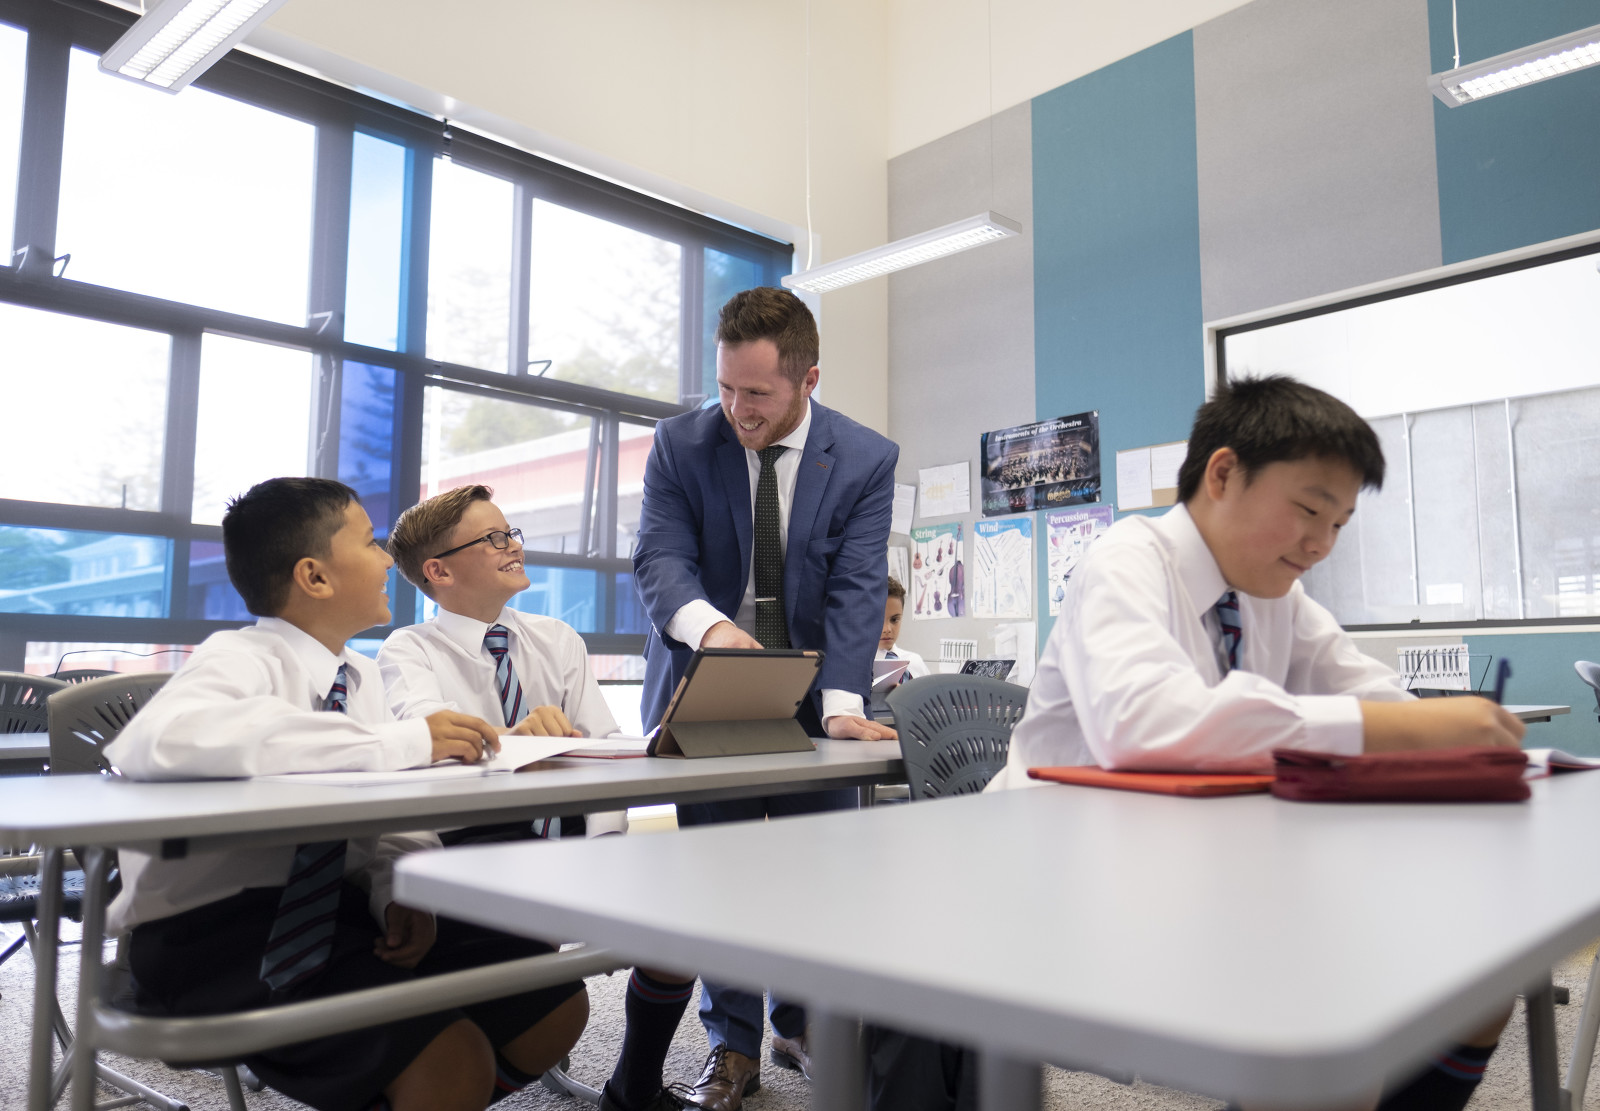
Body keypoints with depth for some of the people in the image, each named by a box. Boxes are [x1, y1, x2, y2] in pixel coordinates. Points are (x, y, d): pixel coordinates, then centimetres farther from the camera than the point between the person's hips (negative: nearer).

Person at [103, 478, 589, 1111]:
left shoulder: (362, 677, 6)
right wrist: (398, 743, -35)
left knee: (556, 1008, -1)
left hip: (336, 911, 7)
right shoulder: (242, 659, -15)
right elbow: (154, 743, -37)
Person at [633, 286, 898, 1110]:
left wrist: (842, 704, -29)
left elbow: (856, 590, -15)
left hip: (810, 692, 1)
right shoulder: (679, 444, -6)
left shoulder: (866, 460, -8)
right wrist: (708, 625, -39)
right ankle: (733, 1044, 18)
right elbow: (660, 559, -16)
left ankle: (803, 1024, 29)